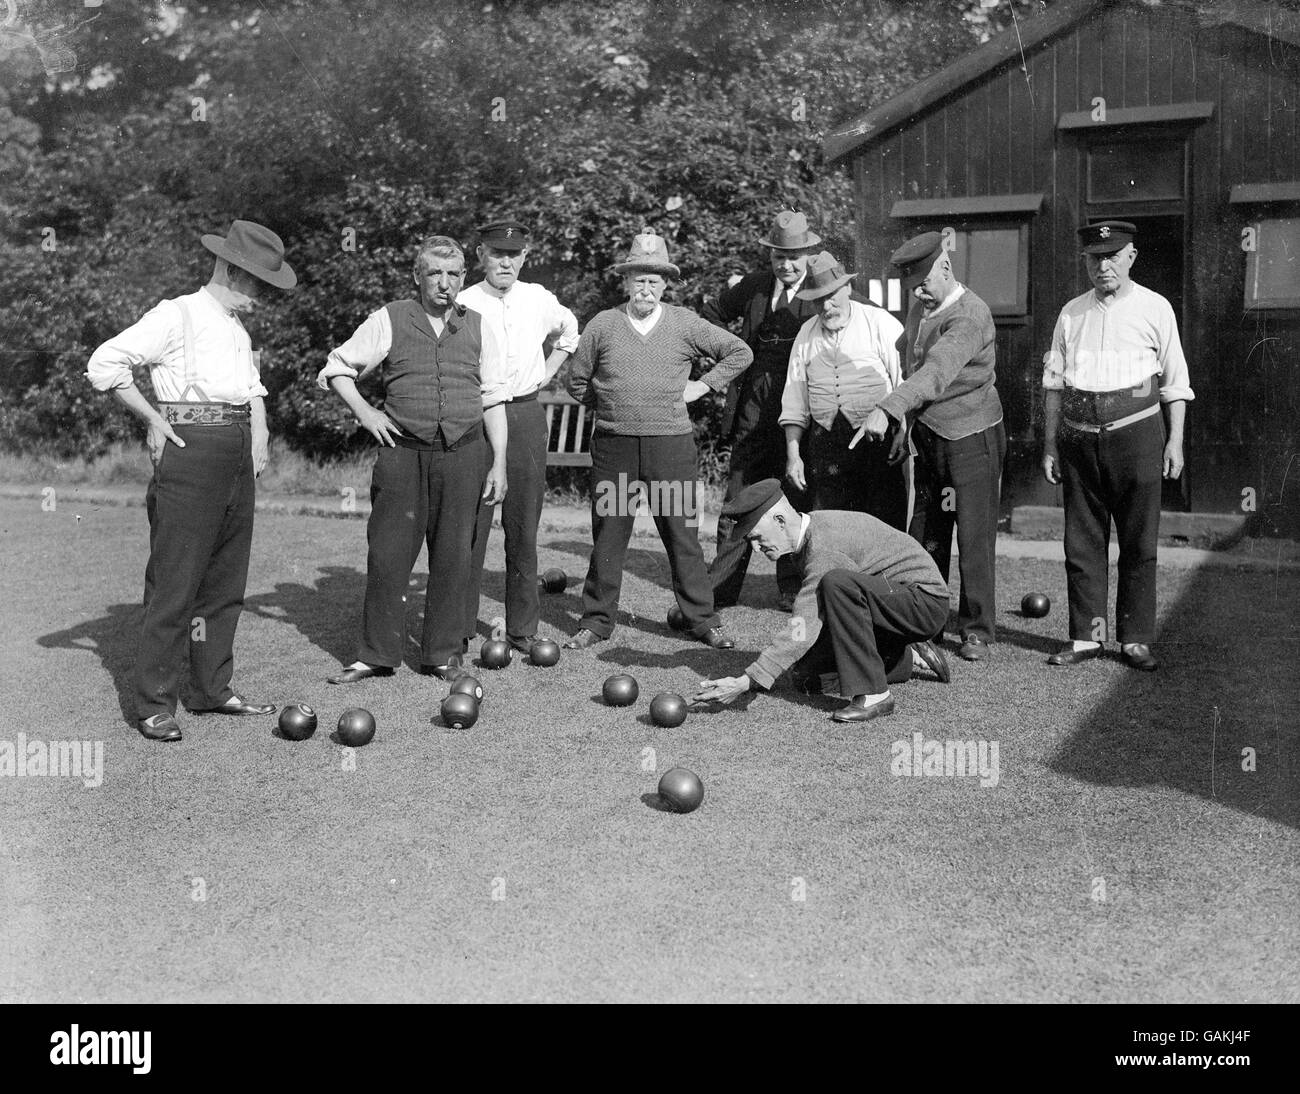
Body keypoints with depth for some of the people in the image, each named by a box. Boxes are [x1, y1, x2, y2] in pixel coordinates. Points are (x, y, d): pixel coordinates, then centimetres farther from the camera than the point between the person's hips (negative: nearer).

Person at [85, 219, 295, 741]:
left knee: (226, 580, 11)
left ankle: (212, 689, 21)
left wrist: (259, 437, 12)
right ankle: (155, 704, -1)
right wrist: (153, 419, -8)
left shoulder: (239, 330, 20)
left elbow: (253, 389, 29)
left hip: (236, 457, 8)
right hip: (190, 448, -8)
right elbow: (103, 364, -10)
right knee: (174, 581, -6)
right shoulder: (177, 315, -5)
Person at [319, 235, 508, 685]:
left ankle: (443, 653, 15)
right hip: (403, 450, -1)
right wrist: (364, 412, -3)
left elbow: (493, 399, 10)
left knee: (453, 556, 4)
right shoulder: (389, 321, 4)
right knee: (388, 554, -2)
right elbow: (337, 368, 10)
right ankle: (376, 655, 8)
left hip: (464, 452, 2)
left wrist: (499, 462, 4)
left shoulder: (477, 327, 10)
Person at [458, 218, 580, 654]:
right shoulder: (463, 305, -4)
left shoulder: (540, 300, 9)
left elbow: (569, 329, 29)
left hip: (526, 416, 4)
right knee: (470, 525, -4)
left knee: (524, 526, 8)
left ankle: (523, 629, 16)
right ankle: (459, 630, 4)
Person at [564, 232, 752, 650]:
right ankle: (596, 621, 15)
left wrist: (704, 385, 5)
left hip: (671, 442, -1)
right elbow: (577, 381, 15)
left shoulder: (685, 324, 4)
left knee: (683, 534, 2)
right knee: (608, 534, 5)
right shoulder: (602, 325, 5)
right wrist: (609, 406, 10)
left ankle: (702, 620, 13)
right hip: (613, 444, 1)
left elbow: (740, 353, 11)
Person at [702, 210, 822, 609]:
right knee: (739, 496, 6)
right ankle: (721, 587, 12)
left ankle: (792, 587, 18)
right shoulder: (753, 285, 8)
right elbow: (711, 314, 23)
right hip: (752, 406, 3)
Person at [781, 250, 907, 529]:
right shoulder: (807, 333, 12)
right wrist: (792, 454, 7)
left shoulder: (880, 323, 0)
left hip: (877, 442, -3)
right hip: (825, 445, 3)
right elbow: (795, 401, 13)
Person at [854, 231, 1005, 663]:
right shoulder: (919, 307, 9)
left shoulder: (970, 315, -19)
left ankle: (977, 631, 8)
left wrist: (887, 409, -41)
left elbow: (936, 372, -32)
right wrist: (905, 420, 13)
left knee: (974, 537, -2)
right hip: (929, 435, 7)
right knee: (924, 536, 9)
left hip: (971, 436, -7)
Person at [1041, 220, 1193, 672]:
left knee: (1139, 545, 0)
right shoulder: (1071, 313, 12)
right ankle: (1086, 636, 12)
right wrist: (1050, 446, 10)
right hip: (1078, 438, 3)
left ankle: (1136, 639, 9)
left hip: (1135, 435, -3)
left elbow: (1175, 383, 6)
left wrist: (1175, 441, -1)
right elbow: (1053, 384, 14)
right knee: (1082, 543, 4)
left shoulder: (1155, 309, 5)